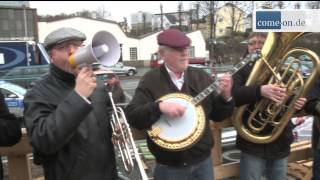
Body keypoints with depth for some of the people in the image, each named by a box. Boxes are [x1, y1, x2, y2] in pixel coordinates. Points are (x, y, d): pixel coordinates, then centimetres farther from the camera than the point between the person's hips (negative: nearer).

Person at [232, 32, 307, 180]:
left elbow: (292, 97, 10)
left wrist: (298, 103, -14)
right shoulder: (242, 71, -2)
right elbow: (233, 95, -20)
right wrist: (259, 90, -36)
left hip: (280, 144, 4)